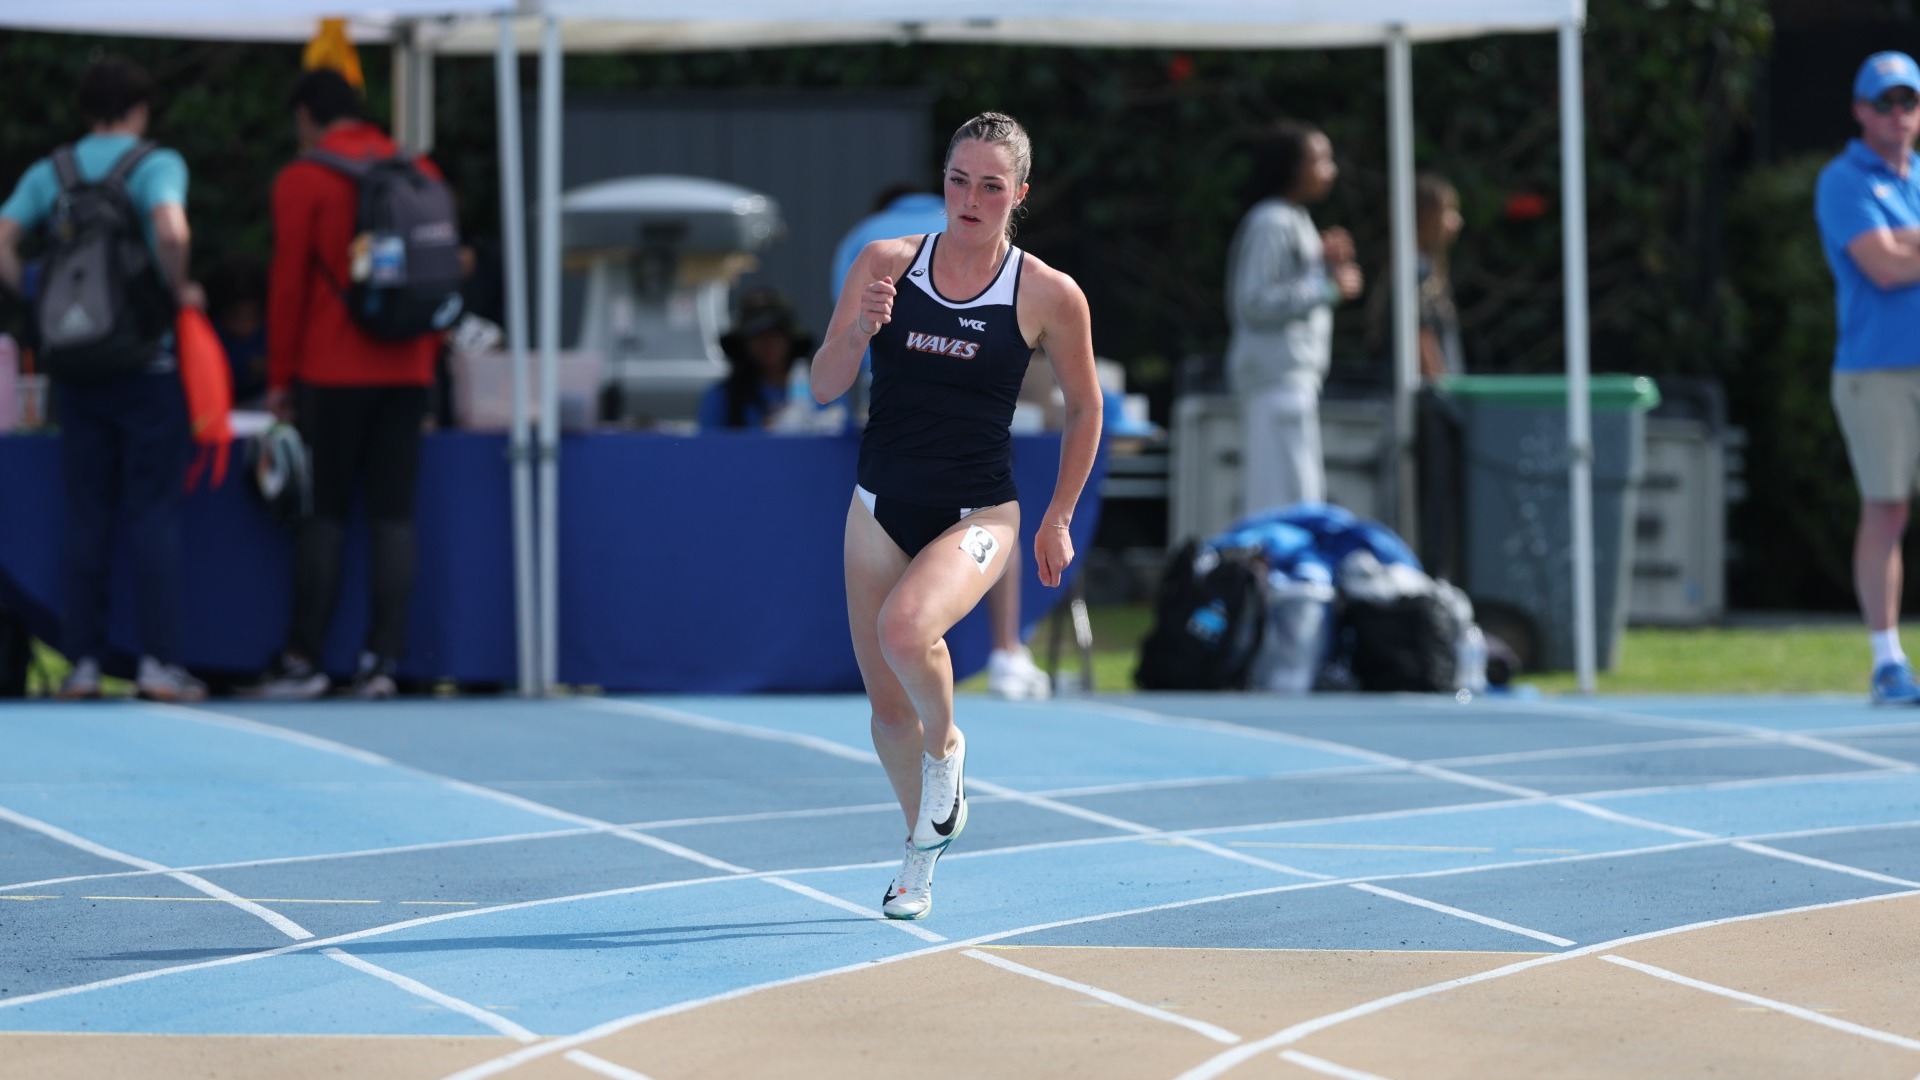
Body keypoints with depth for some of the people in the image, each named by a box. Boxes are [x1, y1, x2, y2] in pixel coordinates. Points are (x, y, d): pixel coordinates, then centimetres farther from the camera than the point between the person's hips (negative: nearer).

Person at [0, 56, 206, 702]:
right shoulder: (156, 165, -6)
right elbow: (171, 232, -25)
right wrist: (180, 291, -9)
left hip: (76, 368, 3)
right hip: (147, 363, -3)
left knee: (87, 515, 8)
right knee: (154, 513, 0)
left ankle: (83, 661, 6)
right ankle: (158, 660, -6)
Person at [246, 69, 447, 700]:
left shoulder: (303, 181, -4)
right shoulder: (421, 174, 10)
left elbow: (288, 283, -5)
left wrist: (279, 376, 2)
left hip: (332, 371, -4)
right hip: (407, 370, 4)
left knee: (322, 513, 0)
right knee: (393, 515, 3)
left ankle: (304, 660, 0)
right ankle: (382, 660, -1)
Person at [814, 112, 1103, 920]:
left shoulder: (1050, 297, -7)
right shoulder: (886, 264, -2)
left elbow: (1083, 407, 8)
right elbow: (824, 388, 0)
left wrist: (1059, 519, 8)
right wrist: (858, 331, -20)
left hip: (977, 513, -3)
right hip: (881, 509, 3)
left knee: (905, 626, -32)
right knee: (887, 706, 9)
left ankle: (947, 745, -1)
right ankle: (922, 845, 35)